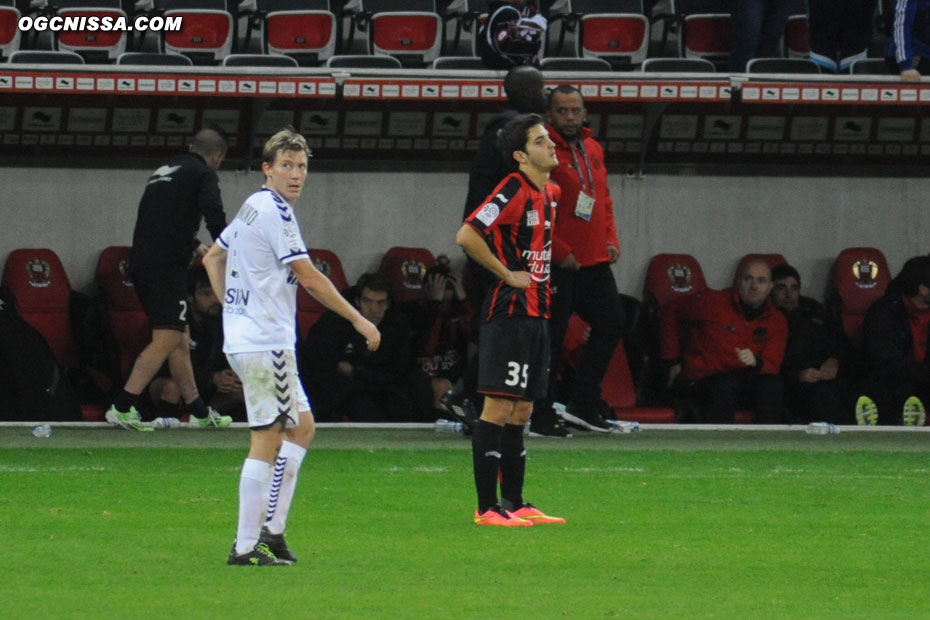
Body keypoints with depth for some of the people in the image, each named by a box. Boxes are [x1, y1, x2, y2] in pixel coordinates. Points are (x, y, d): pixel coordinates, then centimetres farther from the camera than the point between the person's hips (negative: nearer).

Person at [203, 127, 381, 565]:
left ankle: (271, 530, 14)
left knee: (301, 427, 17)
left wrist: (233, 307, 21)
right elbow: (308, 278, -14)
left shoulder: (253, 208, 15)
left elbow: (213, 258, 26)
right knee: (266, 442, -7)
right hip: (265, 343, -10)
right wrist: (358, 320, -8)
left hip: (243, 337, 10)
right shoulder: (275, 212, -13)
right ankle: (247, 546, -7)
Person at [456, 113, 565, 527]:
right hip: (509, 310, -9)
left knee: (521, 411, 12)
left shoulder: (550, 193, 14)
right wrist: (507, 274, -16)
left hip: (536, 313, 9)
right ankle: (487, 507, -7)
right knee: (498, 408, -7)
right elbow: (466, 235, -23)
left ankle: (514, 503, 16)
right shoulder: (513, 190, -14)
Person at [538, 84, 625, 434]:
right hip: (558, 264, -8)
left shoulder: (593, 149, 14)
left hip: (595, 261, 8)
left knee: (610, 326, 10)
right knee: (551, 336, -3)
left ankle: (584, 405, 18)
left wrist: (610, 238, 8)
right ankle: (540, 414, 4)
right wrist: (559, 252, -17)